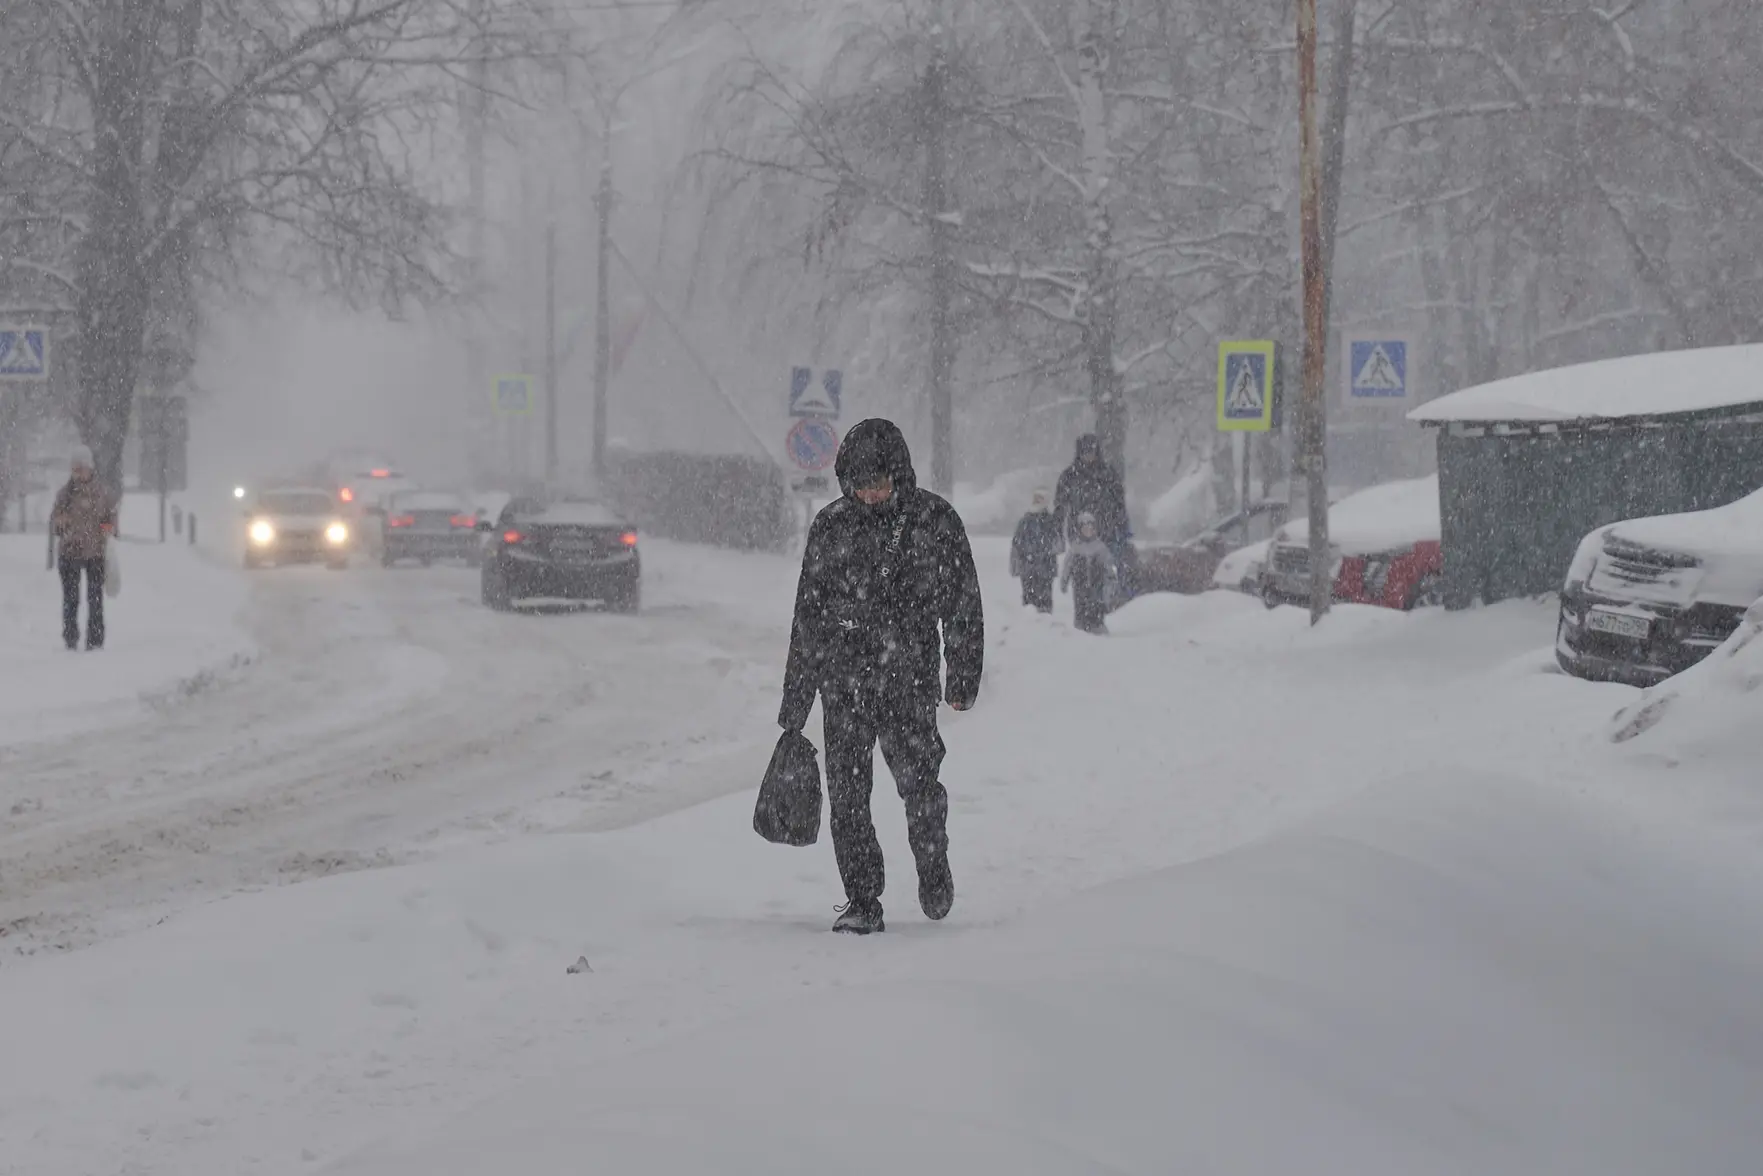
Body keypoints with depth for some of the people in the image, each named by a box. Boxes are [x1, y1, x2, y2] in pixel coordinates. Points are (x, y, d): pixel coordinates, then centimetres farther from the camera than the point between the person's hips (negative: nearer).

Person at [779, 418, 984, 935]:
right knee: (846, 793, -2)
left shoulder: (936, 520, 1)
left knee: (917, 781, -13)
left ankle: (932, 863, 16)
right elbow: (808, 615, 12)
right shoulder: (831, 525, 6)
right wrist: (795, 699, 11)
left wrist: (963, 678, 0)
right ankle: (862, 901, 9)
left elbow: (964, 603, 7)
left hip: (909, 680, -2)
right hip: (843, 682, 2)